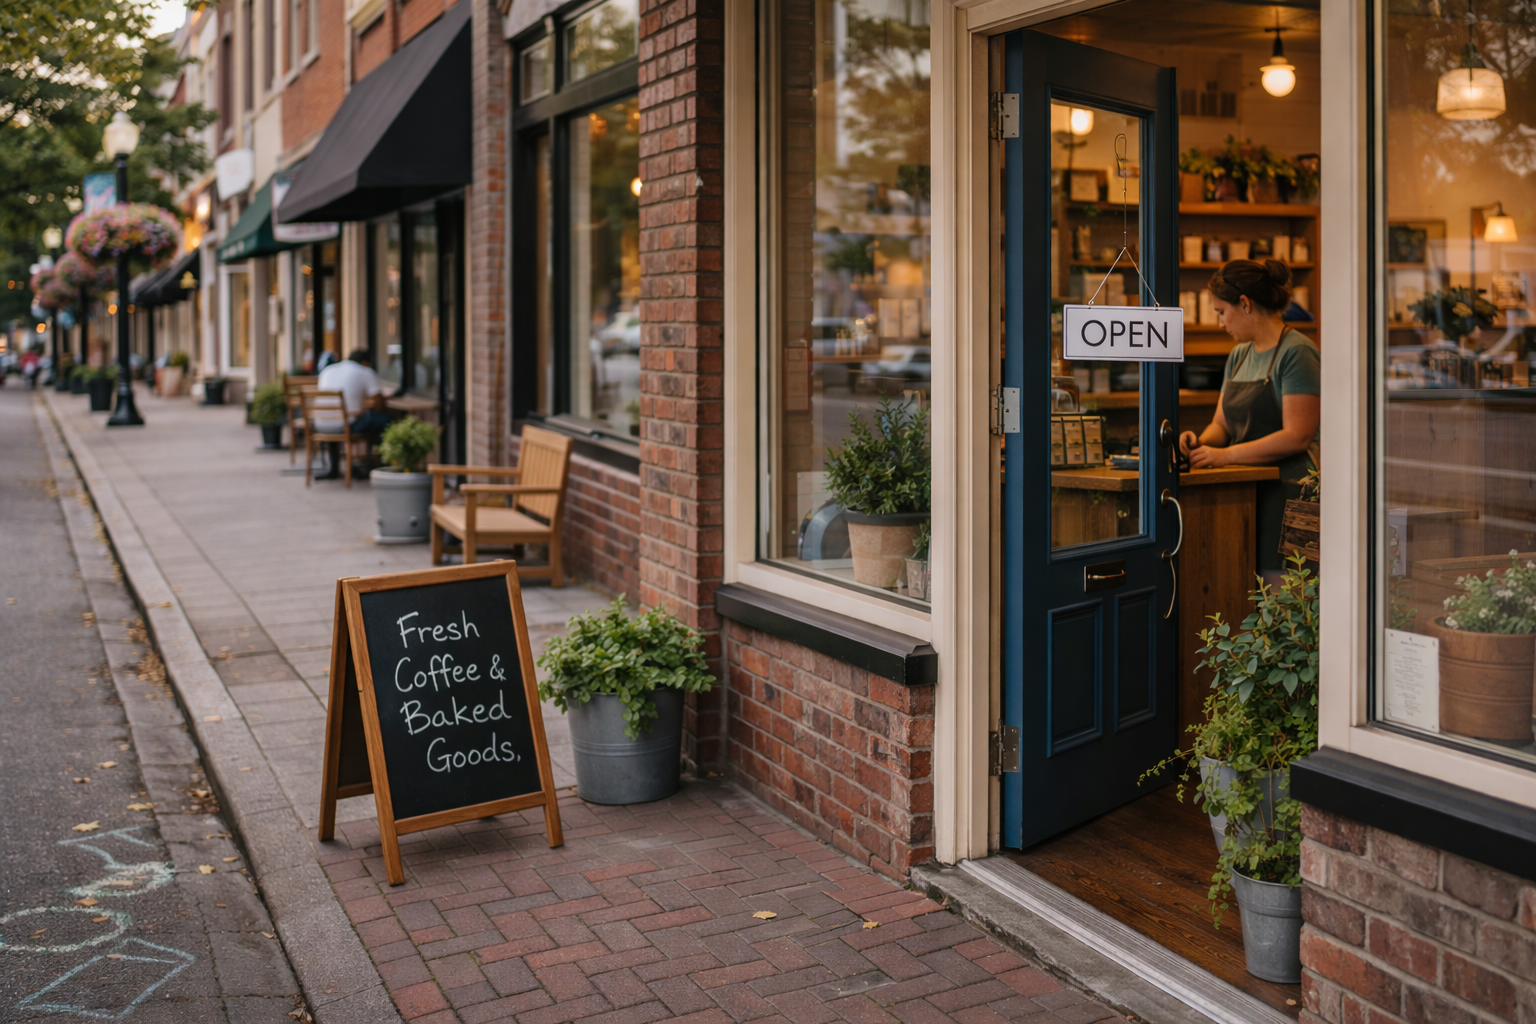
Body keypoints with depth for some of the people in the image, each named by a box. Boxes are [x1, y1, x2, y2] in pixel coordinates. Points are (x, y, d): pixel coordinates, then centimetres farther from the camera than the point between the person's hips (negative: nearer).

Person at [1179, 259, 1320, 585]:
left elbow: (1297, 436, -15)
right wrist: (1201, 441, -1)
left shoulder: (1296, 352, -8)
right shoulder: (1238, 356, 19)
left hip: (1285, 489, -7)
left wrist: (1226, 454, -16)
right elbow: (1222, 423, 22)